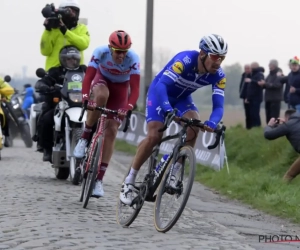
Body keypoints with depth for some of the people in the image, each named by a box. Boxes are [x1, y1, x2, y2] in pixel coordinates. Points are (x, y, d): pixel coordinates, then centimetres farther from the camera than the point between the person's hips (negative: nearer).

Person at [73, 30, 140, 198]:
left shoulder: (133, 59, -31)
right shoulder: (100, 52, -30)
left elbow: (135, 89, -33)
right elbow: (88, 78, -31)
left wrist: (128, 108, -48)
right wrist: (85, 99, -47)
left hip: (120, 89, 0)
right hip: (102, 80, 0)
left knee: (111, 131, -10)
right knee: (101, 96, -39)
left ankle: (99, 178, -6)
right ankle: (85, 137, -18)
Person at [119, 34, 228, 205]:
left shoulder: (218, 75, -22)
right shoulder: (185, 60, -36)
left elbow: (219, 106, -25)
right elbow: (161, 85, -44)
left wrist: (212, 123, -47)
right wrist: (168, 110, -60)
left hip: (182, 98, 4)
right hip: (160, 92, -4)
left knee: (194, 126, -25)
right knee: (154, 137, -19)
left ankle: (172, 174, -12)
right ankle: (129, 181, -4)